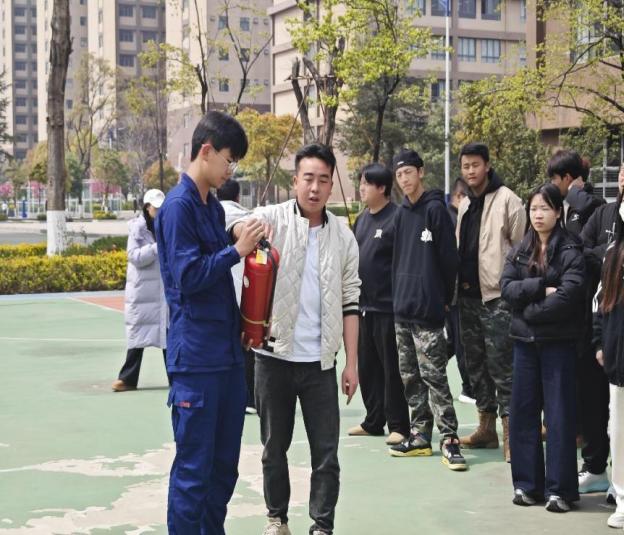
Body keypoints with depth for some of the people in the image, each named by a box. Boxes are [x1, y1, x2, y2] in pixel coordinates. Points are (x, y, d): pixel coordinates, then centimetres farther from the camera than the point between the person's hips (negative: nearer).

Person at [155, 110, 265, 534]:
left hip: (227, 352, 8)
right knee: (194, 466, -1)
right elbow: (189, 276, -18)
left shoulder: (214, 207, 14)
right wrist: (237, 251, -14)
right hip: (196, 356, -8)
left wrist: (242, 323, 9)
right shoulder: (179, 206, -12)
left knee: (225, 463, 14)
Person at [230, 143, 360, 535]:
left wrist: (352, 363, 2)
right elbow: (236, 230, -24)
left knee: (326, 452, 3)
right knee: (275, 445, 12)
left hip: (320, 361, 1)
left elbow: (350, 303, 6)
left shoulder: (343, 236, 4)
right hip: (275, 355, -1)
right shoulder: (273, 218, -3)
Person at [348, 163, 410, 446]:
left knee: (392, 367, -1)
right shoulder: (362, 219, 14)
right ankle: (373, 420, 24)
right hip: (364, 306, 8)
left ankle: (398, 425, 8)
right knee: (366, 365, 13)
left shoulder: (397, 218, -12)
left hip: (388, 306, -8)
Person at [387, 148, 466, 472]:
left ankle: (448, 438, -6)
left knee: (433, 375, -9)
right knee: (410, 377, 11)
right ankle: (420, 435, 20)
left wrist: (445, 299, -5)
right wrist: (398, 296, 14)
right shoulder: (401, 213, 14)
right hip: (402, 310, 8)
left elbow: (449, 257, -7)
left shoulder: (434, 209, -7)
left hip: (428, 310, -7)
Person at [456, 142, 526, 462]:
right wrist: (456, 286, 14)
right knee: (475, 364, 12)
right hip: (468, 295, 8)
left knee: (500, 365, -8)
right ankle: (486, 427, 22)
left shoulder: (506, 200, -8)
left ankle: (510, 433, -4)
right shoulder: (465, 205, 16)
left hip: (496, 296, -8)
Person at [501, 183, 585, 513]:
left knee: (559, 414, -1)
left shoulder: (570, 251, -5)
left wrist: (530, 310, -11)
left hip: (558, 341, -5)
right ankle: (527, 483, 15)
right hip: (524, 340, 5)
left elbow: (569, 295, -18)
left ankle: (559, 488, 4)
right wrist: (541, 288, -16)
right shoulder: (520, 251, 11)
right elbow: (507, 287, -4)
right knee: (523, 412, 6)